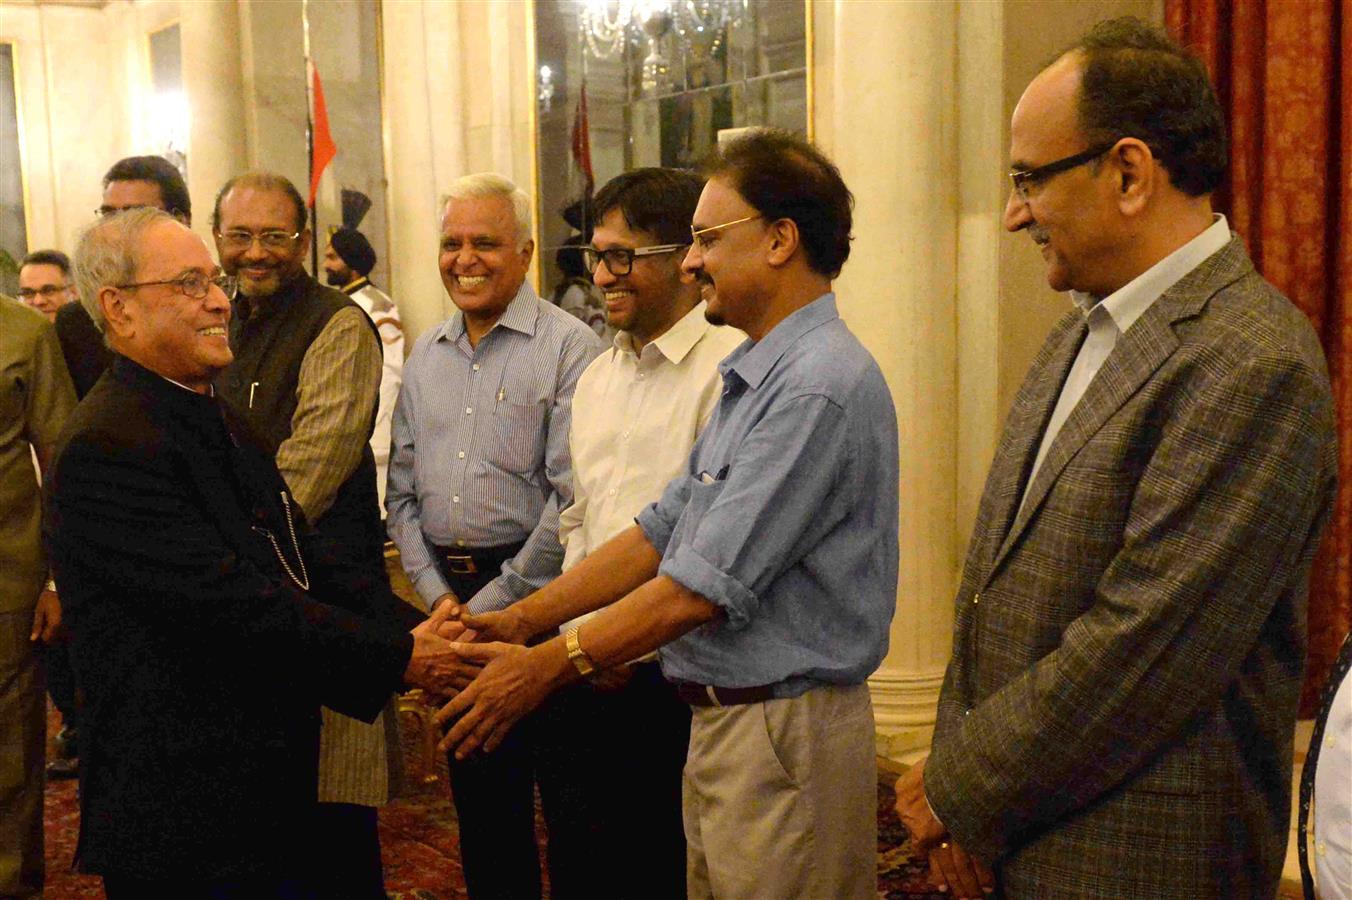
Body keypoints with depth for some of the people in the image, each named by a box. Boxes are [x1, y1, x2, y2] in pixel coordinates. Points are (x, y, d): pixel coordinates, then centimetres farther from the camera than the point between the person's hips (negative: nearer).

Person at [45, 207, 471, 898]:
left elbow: (305, 557, 9)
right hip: (181, 811, -9)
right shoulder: (105, 445, -19)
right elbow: (231, 604, -25)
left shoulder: (223, 422, 13)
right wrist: (398, 659, -21)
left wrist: (416, 627, -6)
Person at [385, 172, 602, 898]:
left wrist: (495, 604, -12)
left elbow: (573, 498, -14)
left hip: (535, 594, -6)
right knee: (478, 789, 14)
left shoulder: (567, 348, -8)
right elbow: (402, 491, 13)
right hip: (448, 595, 6)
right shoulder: (424, 358, 12)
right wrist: (438, 593, 1)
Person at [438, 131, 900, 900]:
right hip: (723, 717, 9)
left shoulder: (820, 387, -21)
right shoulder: (754, 380, 13)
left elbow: (705, 586, -22)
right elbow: (664, 529, 13)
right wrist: (521, 620, 8)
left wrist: (549, 666, -14)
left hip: (785, 729, -9)